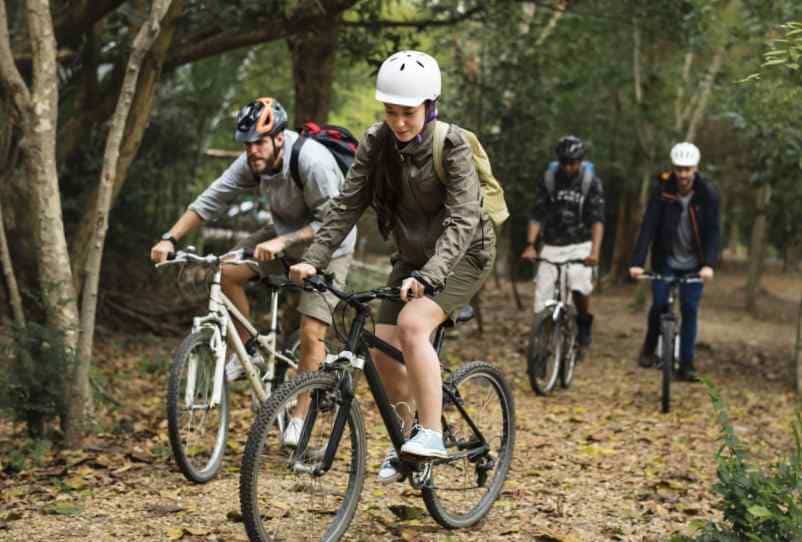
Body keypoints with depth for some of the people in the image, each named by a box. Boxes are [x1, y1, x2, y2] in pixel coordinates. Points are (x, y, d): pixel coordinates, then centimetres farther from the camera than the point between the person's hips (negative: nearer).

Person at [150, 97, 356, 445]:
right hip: (284, 235, 6)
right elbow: (210, 201, -12)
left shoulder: (311, 161, -32)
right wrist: (170, 239, -21)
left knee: (311, 333, -12)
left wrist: (282, 242, -41)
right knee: (227, 271, -14)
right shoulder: (252, 163, -14)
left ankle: (301, 417, 2)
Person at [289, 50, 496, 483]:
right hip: (414, 256, 5)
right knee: (382, 350, -3)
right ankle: (406, 434, 21)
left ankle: (432, 434, -22)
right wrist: (313, 260, -22)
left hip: (463, 254, -5)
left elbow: (461, 221, -32)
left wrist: (427, 275, -45)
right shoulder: (377, 143, -10)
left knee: (412, 323, -29)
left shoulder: (452, 146, -23)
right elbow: (347, 205, -10)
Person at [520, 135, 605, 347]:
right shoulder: (547, 180, -3)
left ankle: (584, 322, 3)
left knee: (579, 286, -26)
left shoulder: (592, 182, -8)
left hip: (580, 245, -2)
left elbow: (597, 219, -17)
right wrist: (530, 245, -22)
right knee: (542, 303, -4)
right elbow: (536, 215, -8)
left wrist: (595, 251, -31)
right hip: (552, 246, 2)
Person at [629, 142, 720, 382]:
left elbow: (713, 230, -16)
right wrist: (637, 262, -29)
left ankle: (686, 365, 4)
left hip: (693, 264, 0)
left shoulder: (707, 194, -12)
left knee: (690, 310, -4)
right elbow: (648, 226, -19)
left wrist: (709, 264, -30)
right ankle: (649, 347, 18)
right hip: (665, 260, 0)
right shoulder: (663, 190, -13)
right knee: (659, 303, -10)